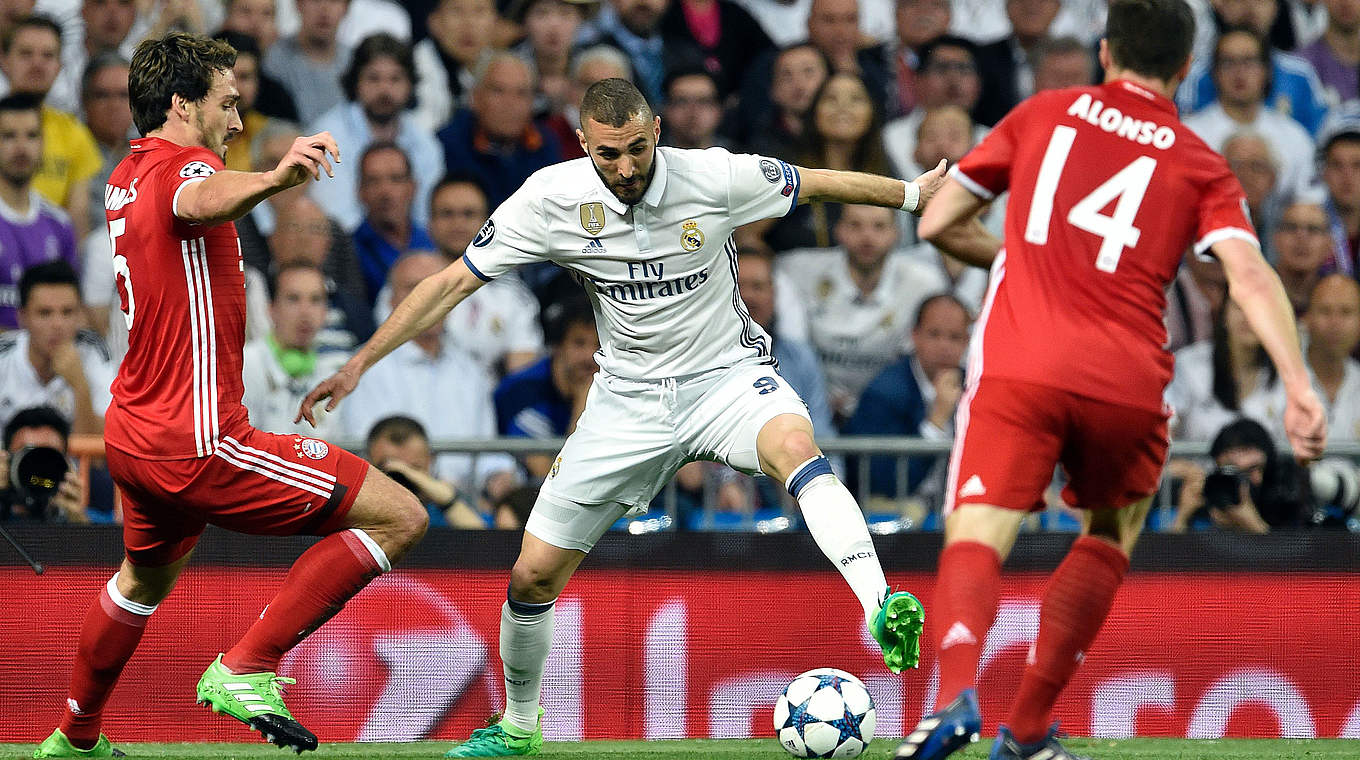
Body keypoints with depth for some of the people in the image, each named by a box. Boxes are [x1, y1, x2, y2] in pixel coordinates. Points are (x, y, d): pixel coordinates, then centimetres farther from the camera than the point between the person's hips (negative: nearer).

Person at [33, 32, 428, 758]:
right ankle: (245, 670, -11)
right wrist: (275, 178, -64)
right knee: (399, 516, -11)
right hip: (199, 446, -10)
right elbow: (198, 201, -44)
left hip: (133, 435, 10)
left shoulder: (129, 173, 12)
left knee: (146, 578, 36)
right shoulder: (181, 166, -17)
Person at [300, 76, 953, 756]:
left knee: (794, 446, -39)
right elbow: (454, 282, -6)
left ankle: (880, 611, -50)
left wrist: (915, 194, 12)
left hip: (725, 375, -2)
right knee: (532, 575, 0)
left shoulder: (714, 177, -16)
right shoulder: (552, 198, -13)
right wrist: (360, 362, -10)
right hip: (629, 398, 2)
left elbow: (821, 184, 1)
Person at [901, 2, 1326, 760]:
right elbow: (1250, 273, -4)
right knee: (1109, 539, 25)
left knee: (975, 541, -8)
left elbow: (937, 223, 19)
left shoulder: (1042, 114, 16)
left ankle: (958, 690, -39)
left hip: (1018, 370, -1)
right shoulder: (1202, 166, 13)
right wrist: (1299, 385, -12)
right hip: (1127, 385, 1)